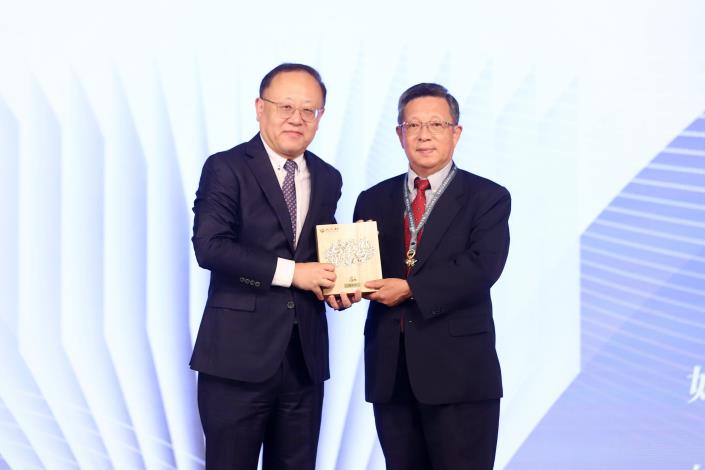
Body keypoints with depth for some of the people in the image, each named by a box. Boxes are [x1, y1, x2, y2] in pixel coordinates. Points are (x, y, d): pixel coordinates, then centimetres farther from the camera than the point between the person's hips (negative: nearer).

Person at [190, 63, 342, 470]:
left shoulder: (328, 179, 13)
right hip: (239, 354, -5)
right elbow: (209, 246, -17)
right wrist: (290, 272, -19)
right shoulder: (226, 168, -6)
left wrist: (335, 284, 0)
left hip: (305, 357, 6)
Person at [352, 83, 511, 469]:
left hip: (458, 370, -4)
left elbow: (483, 266, -14)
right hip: (390, 370, 4)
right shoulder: (374, 200, 13)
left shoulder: (487, 198, 0)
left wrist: (411, 289, -17)